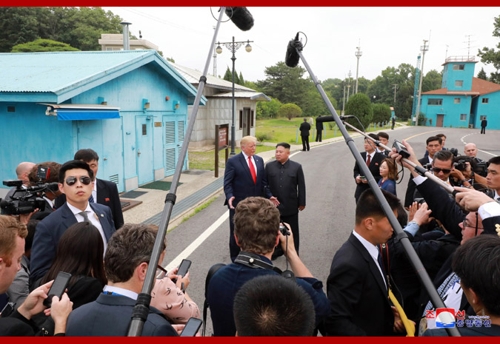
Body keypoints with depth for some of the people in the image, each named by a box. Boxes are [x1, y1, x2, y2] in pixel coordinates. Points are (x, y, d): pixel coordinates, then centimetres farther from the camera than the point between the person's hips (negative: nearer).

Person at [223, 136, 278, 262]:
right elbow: (227, 183, -10)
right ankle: (235, 259, 25)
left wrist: (269, 195, 4)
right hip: (238, 204, -4)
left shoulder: (259, 160, 10)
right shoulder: (232, 161, -7)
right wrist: (229, 196, -25)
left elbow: (263, 181, 14)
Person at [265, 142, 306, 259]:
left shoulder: (296, 167, -4)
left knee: (292, 231, 11)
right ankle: (277, 250, 31)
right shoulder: (269, 166, 0)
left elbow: (301, 186, -1)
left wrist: (301, 203, -1)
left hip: (291, 206, -1)